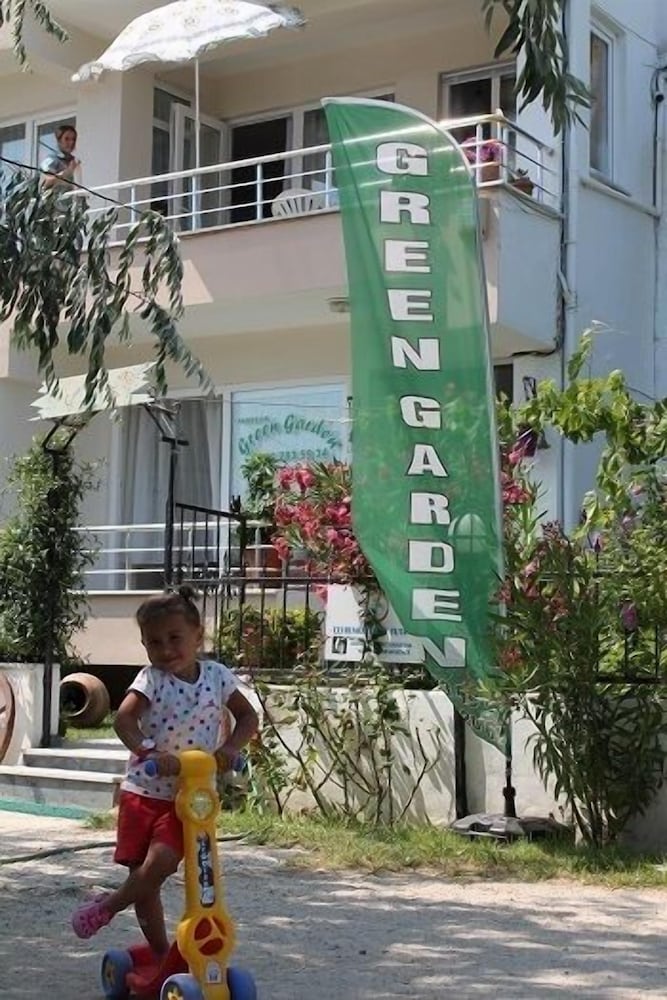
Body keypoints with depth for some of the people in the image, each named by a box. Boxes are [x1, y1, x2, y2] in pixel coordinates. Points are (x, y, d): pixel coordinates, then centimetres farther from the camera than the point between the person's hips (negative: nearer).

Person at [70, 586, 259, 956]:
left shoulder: (217, 676, 0)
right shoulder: (151, 679, -8)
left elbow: (248, 717, 10)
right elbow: (124, 718, -22)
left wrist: (229, 748, -9)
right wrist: (149, 753, -37)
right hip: (144, 791, 0)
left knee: (160, 863, -18)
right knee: (143, 874, 4)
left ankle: (108, 906, 9)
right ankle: (160, 951, 22)